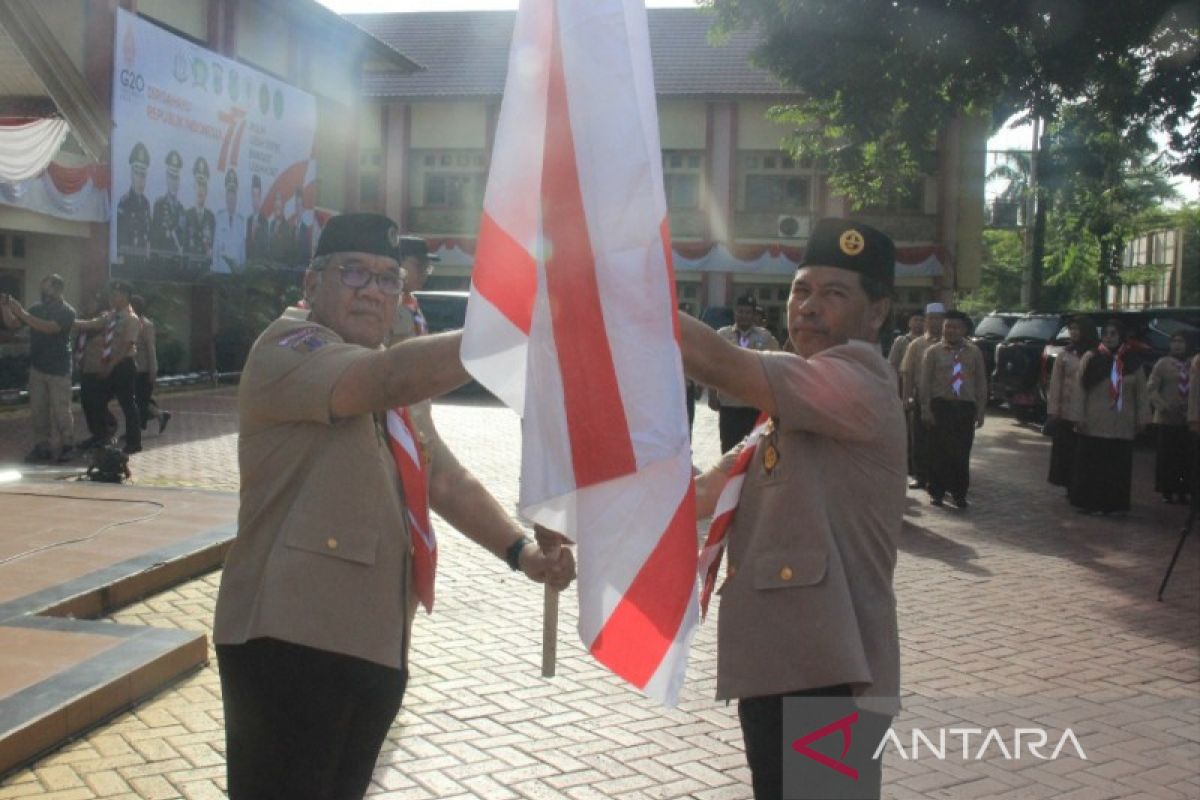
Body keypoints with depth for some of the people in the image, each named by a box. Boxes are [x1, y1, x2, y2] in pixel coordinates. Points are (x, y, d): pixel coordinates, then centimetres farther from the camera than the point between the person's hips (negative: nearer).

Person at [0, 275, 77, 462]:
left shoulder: (67, 312, -10)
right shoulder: (37, 308, 8)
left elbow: (49, 327, -26)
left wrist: (22, 313, -27)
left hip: (58, 370, -6)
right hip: (37, 368, 6)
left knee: (61, 411, -2)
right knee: (37, 410, 5)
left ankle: (67, 446, 6)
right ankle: (42, 446, 11)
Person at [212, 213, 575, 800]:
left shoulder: (392, 384, 20)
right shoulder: (287, 347, -9)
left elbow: (449, 482, 13)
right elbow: (392, 379, -28)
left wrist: (520, 549, -4)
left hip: (377, 649, 9)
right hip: (291, 641, -8)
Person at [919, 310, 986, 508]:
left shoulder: (974, 353, 10)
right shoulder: (933, 352, 4)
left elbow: (981, 383, 11)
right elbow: (925, 382, 1)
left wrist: (980, 411, 6)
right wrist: (926, 409, -6)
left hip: (966, 408, 2)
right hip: (940, 405, -1)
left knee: (962, 454, 5)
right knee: (939, 452, 2)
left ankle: (959, 493, 15)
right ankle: (937, 492, 13)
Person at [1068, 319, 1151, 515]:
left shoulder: (1132, 364, 7)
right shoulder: (1091, 359, -1)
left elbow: (1141, 393, 8)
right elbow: (1080, 389, -4)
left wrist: (1141, 419, 3)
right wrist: (1079, 417, -11)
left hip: (1121, 426, 2)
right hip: (1094, 424, -2)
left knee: (1118, 467, 6)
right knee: (1091, 465, 0)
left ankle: (1114, 503, 14)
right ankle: (1089, 501, 8)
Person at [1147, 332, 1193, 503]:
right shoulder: (1163, 363, -1)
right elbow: (1151, 388, -4)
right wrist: (1163, 406, -17)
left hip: (1189, 420, 2)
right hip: (1166, 420, -2)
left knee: (1186, 458, 3)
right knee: (1165, 458, 2)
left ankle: (1182, 491, 13)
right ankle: (1167, 492, 11)